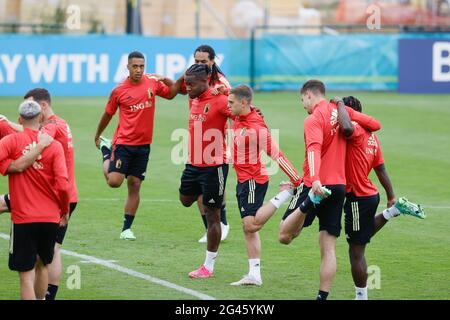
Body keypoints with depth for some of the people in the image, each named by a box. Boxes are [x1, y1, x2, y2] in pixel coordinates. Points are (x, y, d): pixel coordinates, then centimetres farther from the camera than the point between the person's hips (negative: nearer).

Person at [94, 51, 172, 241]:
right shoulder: (119, 91, -6)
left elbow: (171, 93, 19)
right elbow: (108, 114, 8)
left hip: (143, 144, 3)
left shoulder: (152, 83, 2)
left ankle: (127, 228, 11)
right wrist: (97, 136, 18)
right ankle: (106, 151, 19)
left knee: (134, 186, 3)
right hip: (123, 142, -3)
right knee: (114, 181, -12)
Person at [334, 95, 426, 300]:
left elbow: (346, 127, -43)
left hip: (358, 198, -9)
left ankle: (361, 296, 8)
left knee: (356, 251, 1)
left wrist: (340, 104, -26)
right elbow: (381, 170, 15)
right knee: (362, 237, 32)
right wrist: (391, 197, 21)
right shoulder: (370, 136, 10)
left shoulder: (356, 131, -17)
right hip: (371, 195, 9)